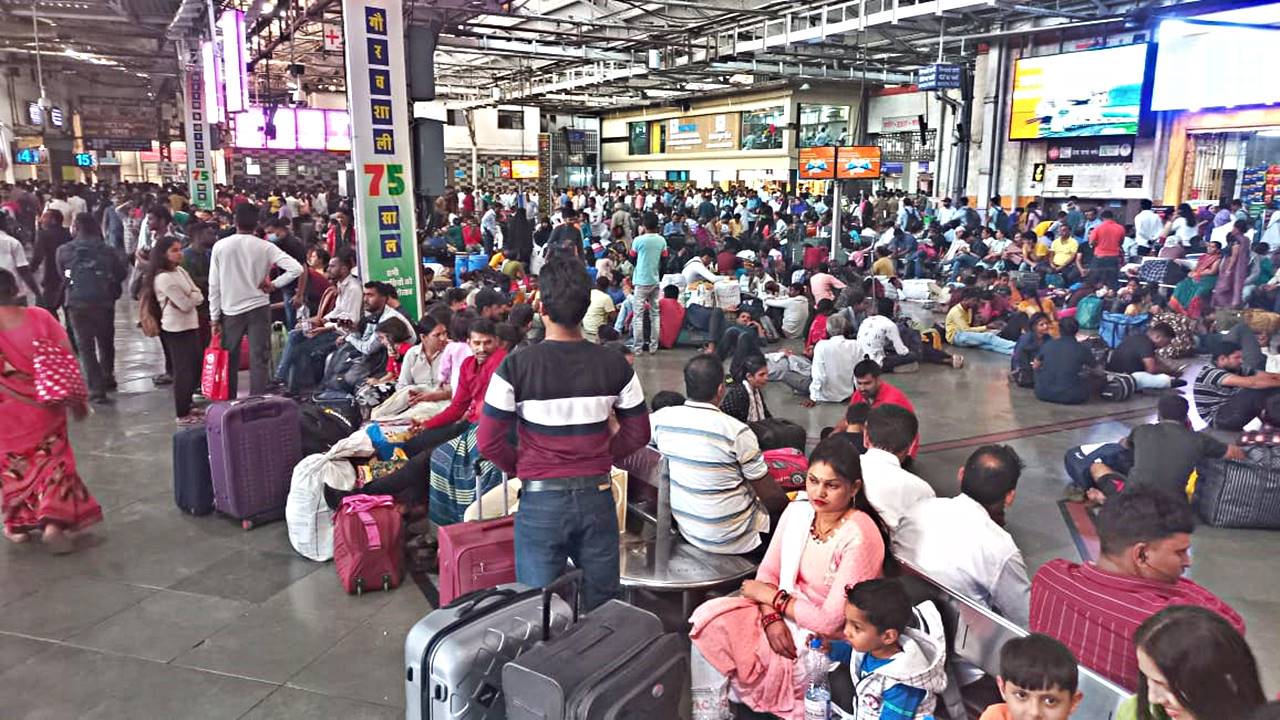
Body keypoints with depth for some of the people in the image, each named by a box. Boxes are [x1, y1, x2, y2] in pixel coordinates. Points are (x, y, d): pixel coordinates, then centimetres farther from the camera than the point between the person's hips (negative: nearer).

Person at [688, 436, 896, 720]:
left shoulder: (859, 537, -24)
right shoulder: (798, 511, -3)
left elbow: (831, 620, -23)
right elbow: (768, 572, 3)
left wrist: (770, 597, -13)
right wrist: (772, 617, -16)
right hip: (785, 616, 6)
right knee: (710, 620, -16)